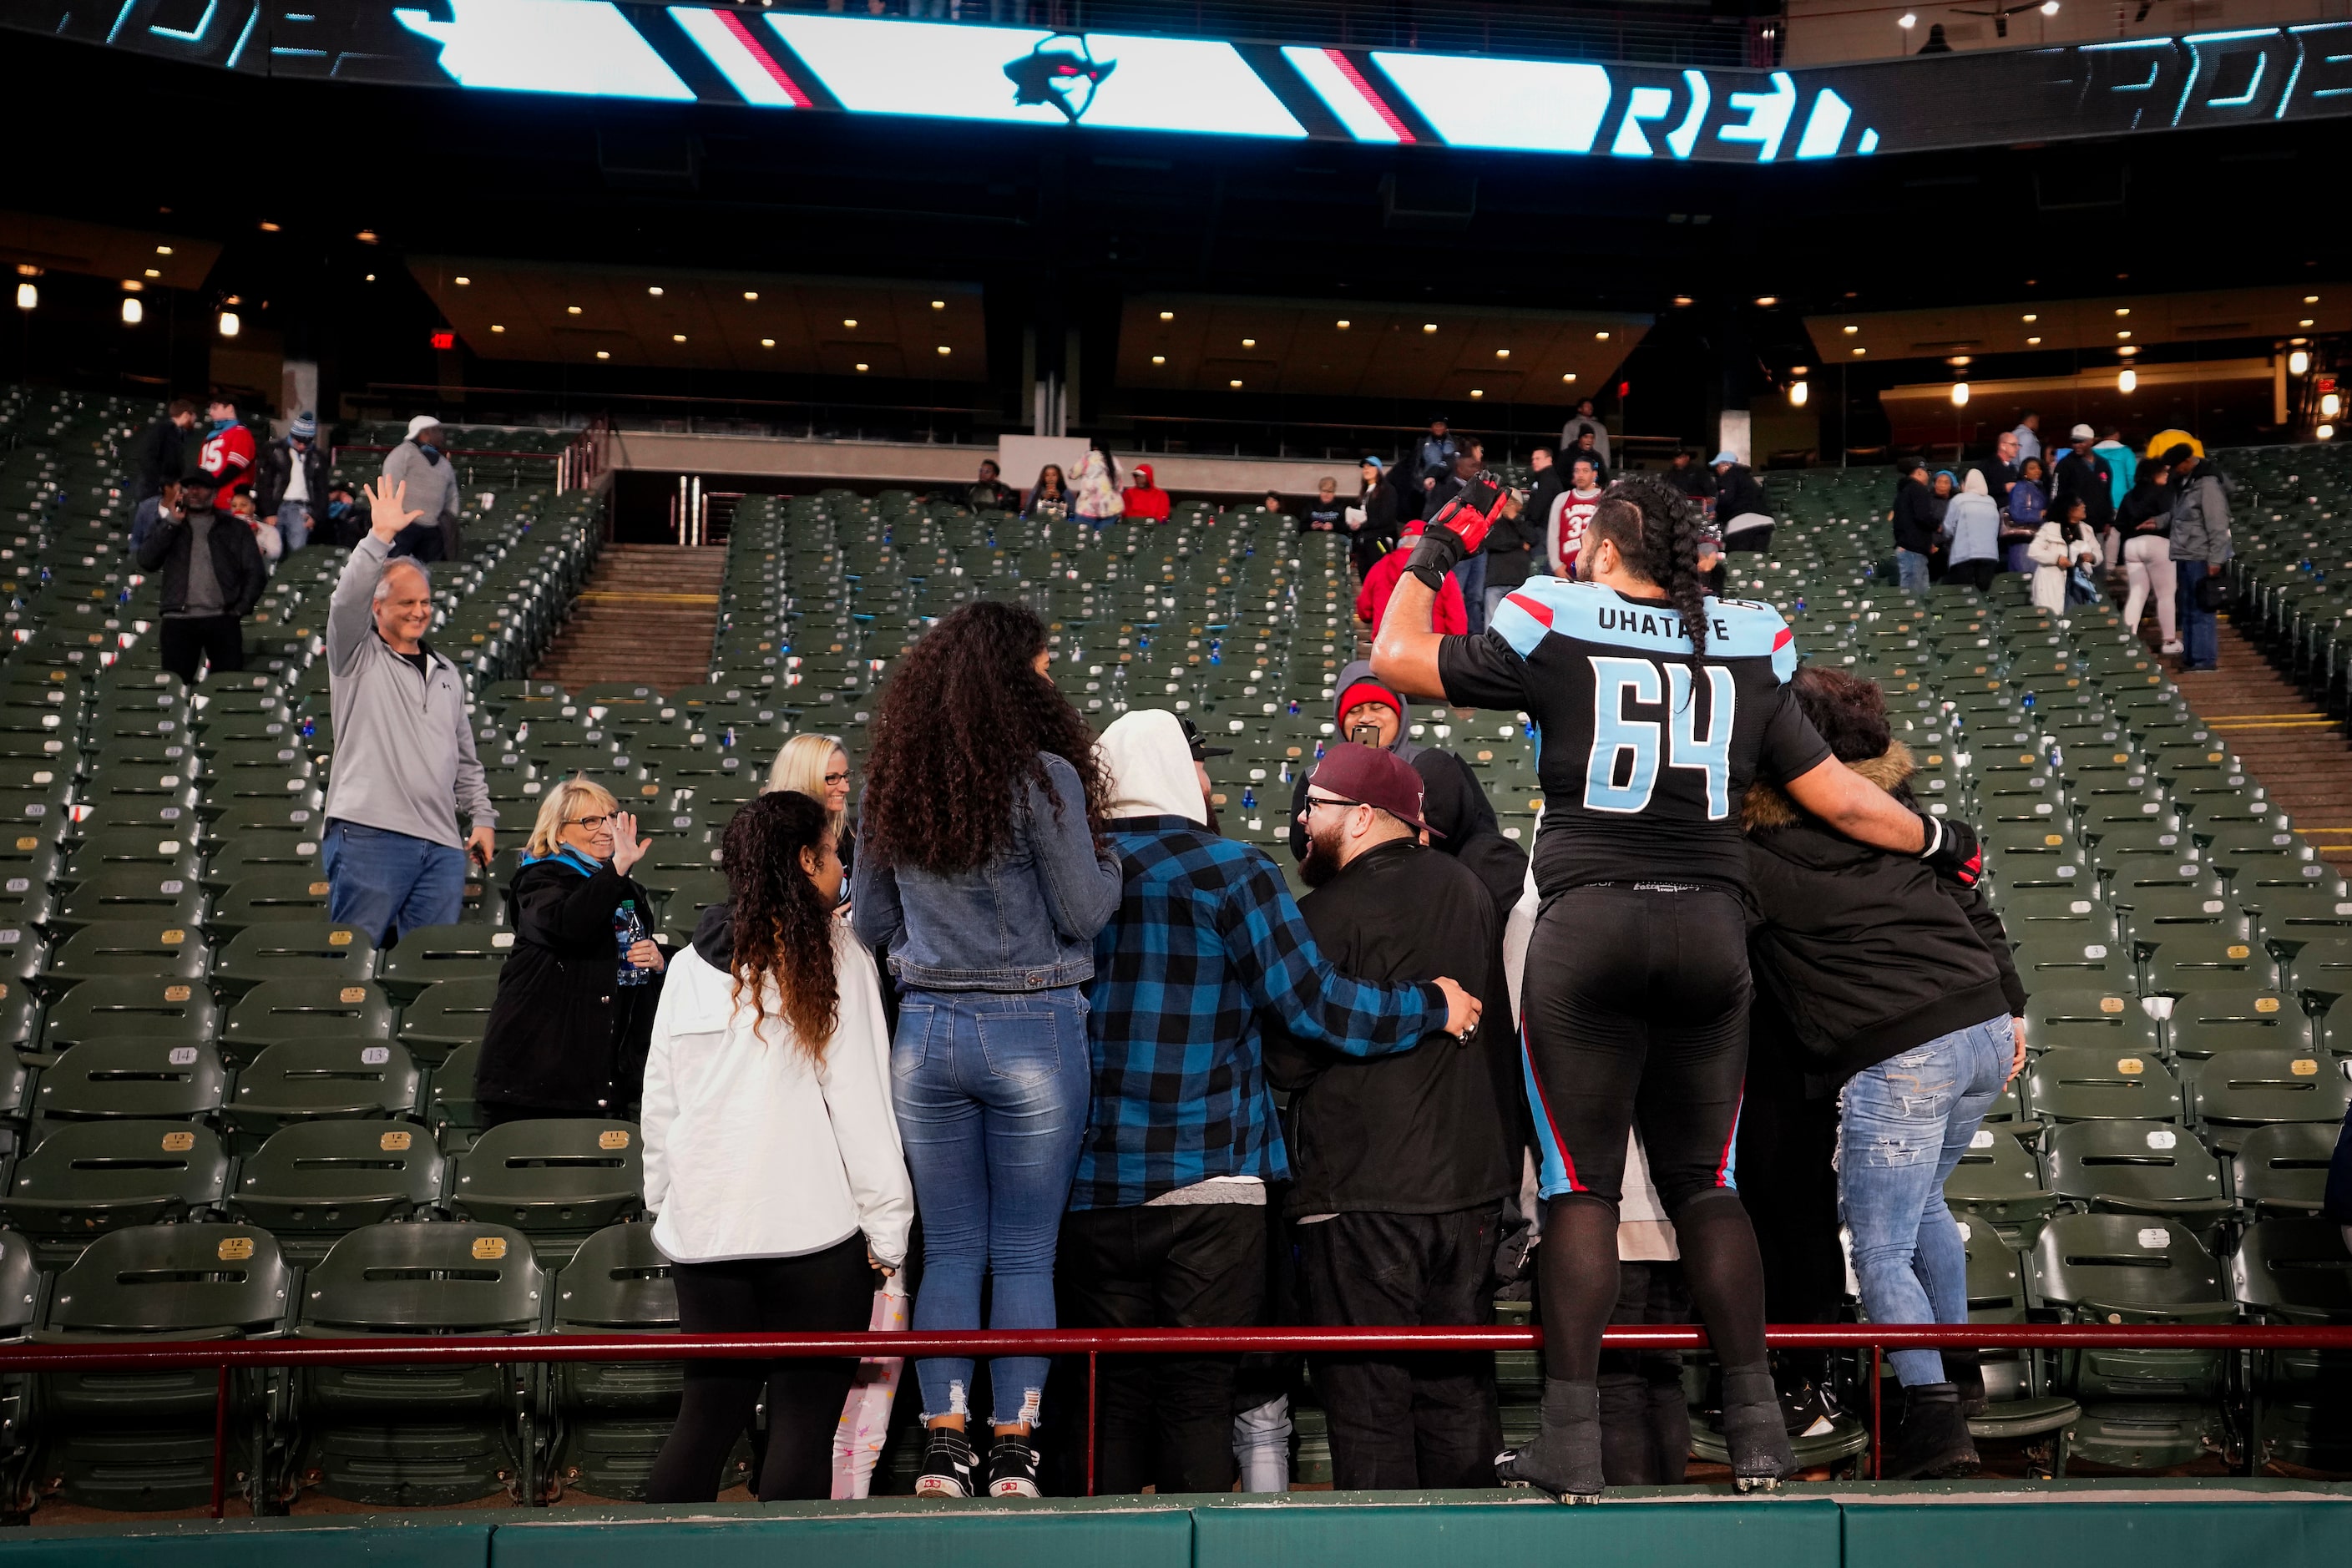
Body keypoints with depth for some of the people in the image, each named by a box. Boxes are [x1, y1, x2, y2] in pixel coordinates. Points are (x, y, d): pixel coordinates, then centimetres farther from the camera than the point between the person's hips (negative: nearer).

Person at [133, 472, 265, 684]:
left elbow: (255, 573, 10)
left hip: (223, 619, -1)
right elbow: (146, 561, 3)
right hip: (178, 619, 1)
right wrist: (171, 522, 0)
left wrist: (241, 608, -2)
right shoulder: (167, 526, 19)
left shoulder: (235, 528, 14)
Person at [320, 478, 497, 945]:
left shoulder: (446, 674, 22)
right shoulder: (357, 657, 7)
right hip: (368, 836, -5)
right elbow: (346, 602, -14)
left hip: (443, 845, 5)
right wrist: (380, 538, -20)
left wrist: (483, 818, 15)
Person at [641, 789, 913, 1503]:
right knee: (804, 1418, 1)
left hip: (703, 1228, 5)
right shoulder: (830, 952, -3)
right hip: (812, 1226, -5)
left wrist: (663, 1203, 23)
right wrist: (886, 1222, -4)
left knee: (709, 1412, 14)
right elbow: (861, 1097, -6)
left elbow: (659, 1102, 14)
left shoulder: (690, 964, 10)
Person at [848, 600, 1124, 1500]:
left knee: (947, 1250, 10)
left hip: (926, 1029, 4)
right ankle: (1014, 1457, 8)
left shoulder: (892, 785, 5)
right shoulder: (1043, 777, -11)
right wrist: (1114, 859, 9)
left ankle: (942, 1450, 9)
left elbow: (868, 921, 12)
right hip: (1033, 1030, -4)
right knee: (1024, 1255, 4)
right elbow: (1083, 915, -9)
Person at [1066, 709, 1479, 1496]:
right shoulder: (1233, 870, -4)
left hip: (1093, 1188, 3)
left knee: (1113, 1393, 10)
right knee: (1197, 1393, 3)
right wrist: (1430, 1007, 4)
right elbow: (1309, 1002, -9)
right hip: (1209, 1183, -3)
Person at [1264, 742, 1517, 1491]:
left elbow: (1287, 1059, -11)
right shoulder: (1468, 890, 10)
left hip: (1362, 1189, -7)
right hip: (1472, 1180, 7)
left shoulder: (1331, 913, -14)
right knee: (1459, 1387, 14)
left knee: (1366, 1395, 1)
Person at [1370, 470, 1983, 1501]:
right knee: (1703, 1181, 13)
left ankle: (1571, 1440, 0)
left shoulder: (1555, 633, 1)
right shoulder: (1743, 653, 11)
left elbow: (1395, 658, 10)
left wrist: (1438, 547, 21)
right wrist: (1940, 841, 32)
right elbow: (1843, 802, 15)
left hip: (1589, 923, -3)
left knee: (1581, 1183, 0)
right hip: (1711, 924, 3)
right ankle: (1757, 1428, 13)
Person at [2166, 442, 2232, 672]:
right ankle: (2191, 656, 19)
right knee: (2187, 609, 13)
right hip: (2185, 556, 9)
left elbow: (2218, 526, -18)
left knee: (2201, 610, -6)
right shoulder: (2182, 481, 11)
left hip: (2201, 557, -9)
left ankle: (2206, 659, -3)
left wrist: (2216, 560, -19)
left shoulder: (2207, 484, -16)